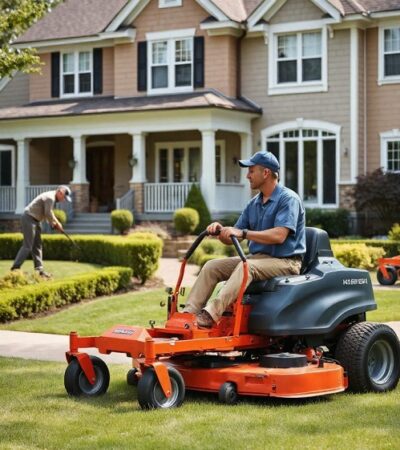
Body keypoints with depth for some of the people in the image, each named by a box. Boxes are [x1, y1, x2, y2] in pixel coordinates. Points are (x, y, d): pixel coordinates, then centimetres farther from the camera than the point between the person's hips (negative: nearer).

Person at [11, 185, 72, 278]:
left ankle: (39, 269, 9)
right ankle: (15, 268, -12)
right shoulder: (50, 197, -18)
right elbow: (48, 214, -19)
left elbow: (49, 213, 23)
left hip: (35, 220, 11)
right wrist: (56, 224, -5)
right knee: (27, 246, -12)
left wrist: (56, 223, 11)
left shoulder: (52, 198, 14)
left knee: (37, 246, 8)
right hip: (29, 219, -11)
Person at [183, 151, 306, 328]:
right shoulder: (253, 204, 15)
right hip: (257, 257, 8)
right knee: (212, 266, -7)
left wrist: (243, 233, -29)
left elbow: (279, 236, -24)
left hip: (284, 261, -8)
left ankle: (212, 313, -47)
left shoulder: (288, 199, -10)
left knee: (246, 266, -36)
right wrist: (220, 230, -10)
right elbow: (232, 239, 14)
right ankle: (188, 313, -19)